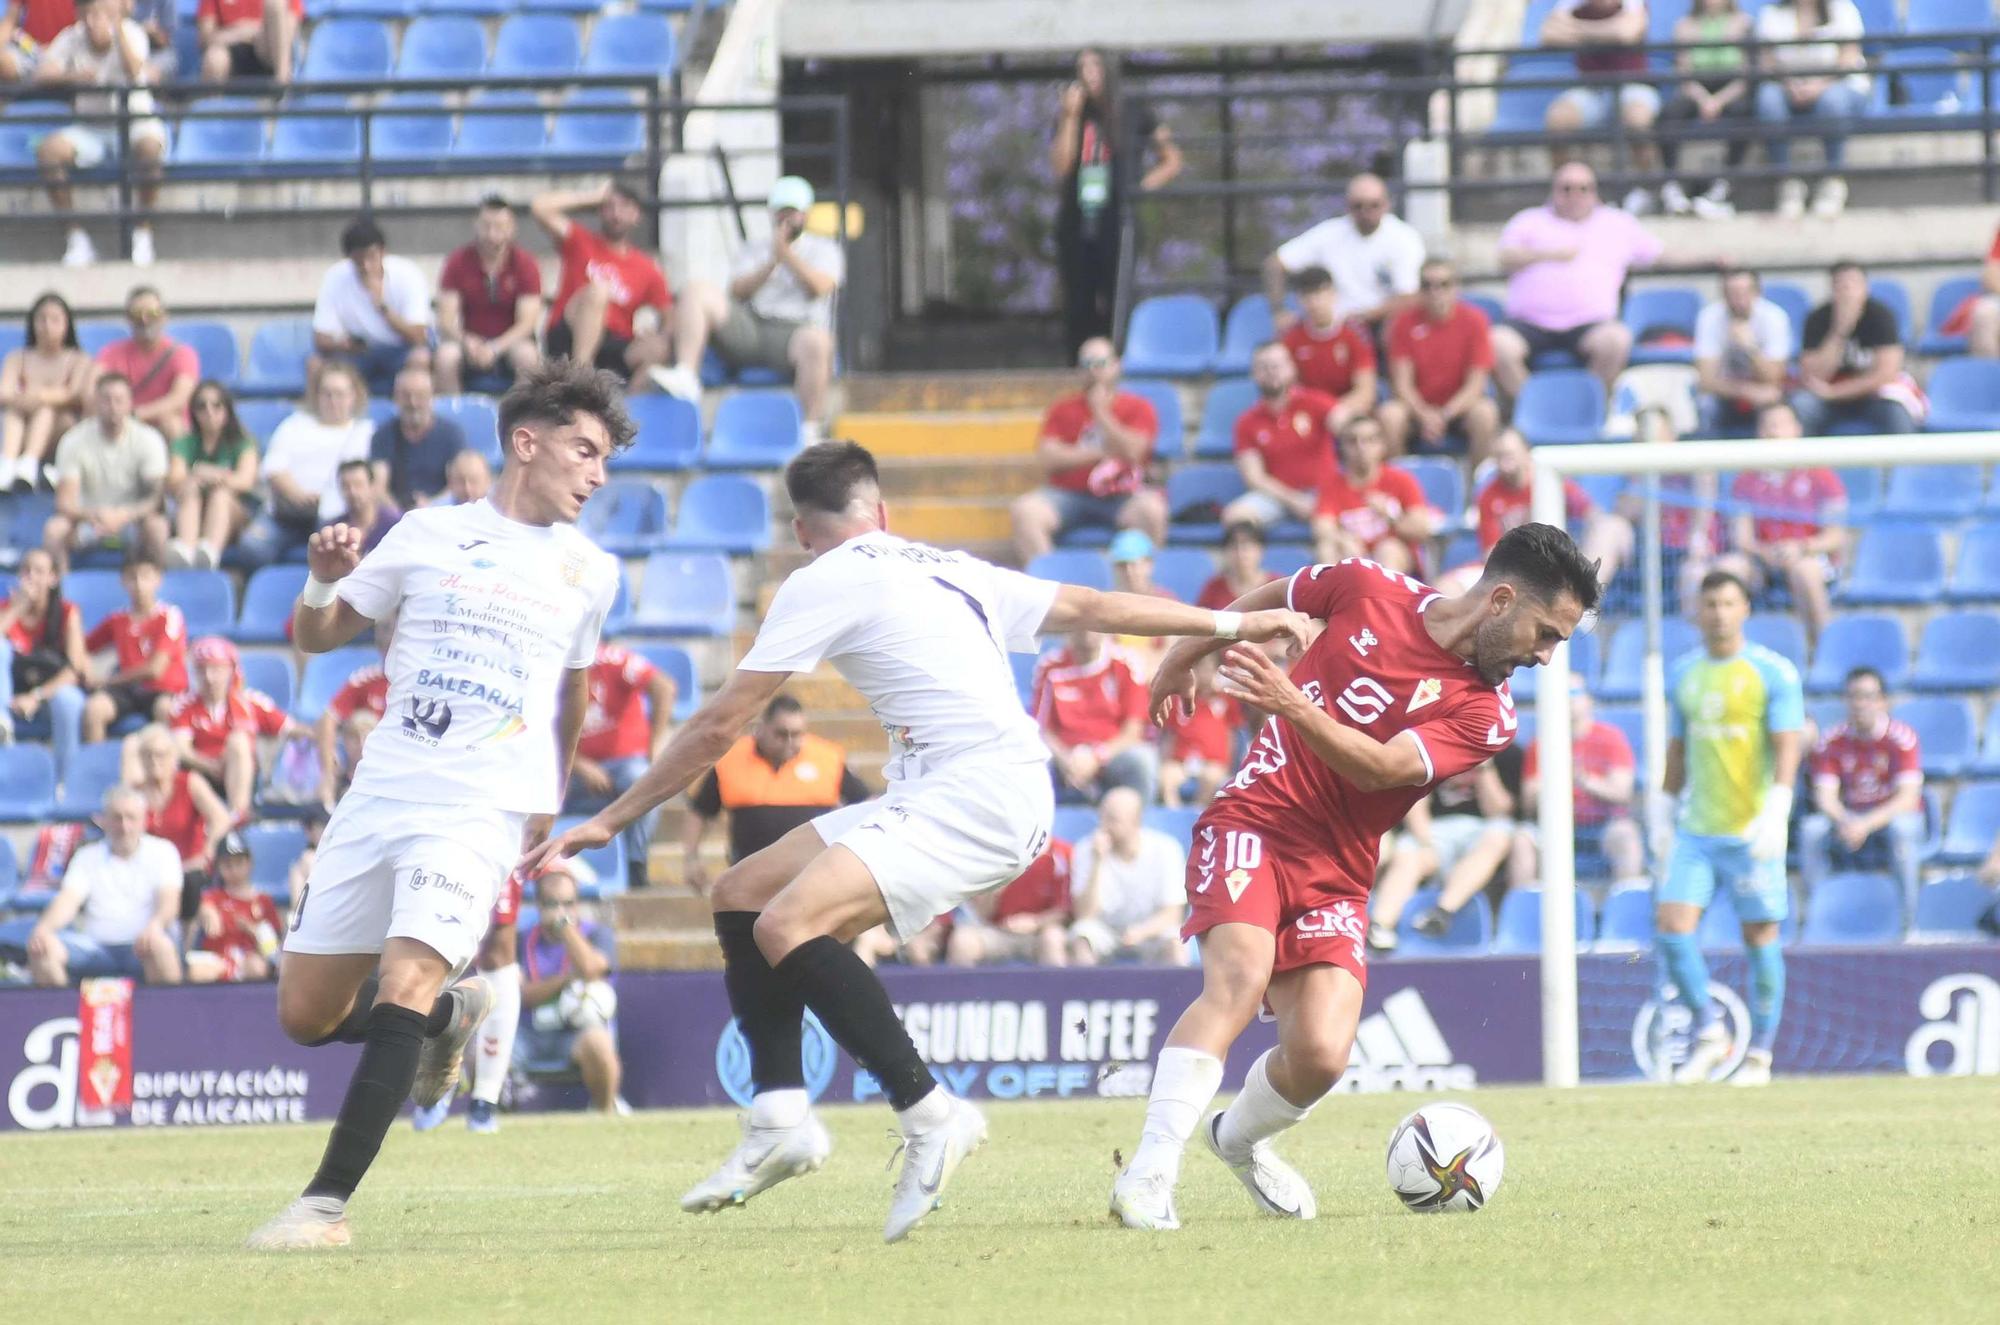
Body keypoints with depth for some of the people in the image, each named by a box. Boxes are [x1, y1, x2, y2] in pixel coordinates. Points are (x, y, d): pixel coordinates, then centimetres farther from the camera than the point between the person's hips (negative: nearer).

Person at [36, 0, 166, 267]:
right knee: (48, 151, -27)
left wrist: (118, 24, -29)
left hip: (134, 122, -2)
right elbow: (42, 75, -15)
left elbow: (133, 70, -27)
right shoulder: (71, 40, -2)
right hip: (89, 129, 2)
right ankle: (77, 237, -16)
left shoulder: (130, 33, -8)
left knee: (150, 145, -38)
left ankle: (143, 233, -19)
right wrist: (72, 76, -35)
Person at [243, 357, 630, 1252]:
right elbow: (315, 638, 14)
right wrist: (324, 580, -7)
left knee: (401, 990, -23)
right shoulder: (430, 535, 8)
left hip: (481, 813, -2)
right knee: (306, 1015, 5)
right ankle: (452, 1013, 32)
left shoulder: (589, 571, 11)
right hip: (377, 798, 2)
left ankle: (327, 1201, -21)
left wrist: (549, 811, 28)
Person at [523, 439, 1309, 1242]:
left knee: (786, 927, -26)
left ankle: (930, 1115, -25)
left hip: (980, 793, -9)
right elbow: (1091, 608, 25)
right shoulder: (949, 570, 22)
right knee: (739, 897, 8)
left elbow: (718, 726, 1)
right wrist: (1229, 625, 35)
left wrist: (610, 821, 8)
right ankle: (781, 1123, 4)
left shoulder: (825, 581, 0)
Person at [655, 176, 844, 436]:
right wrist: (772, 263, -3)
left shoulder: (824, 249, 20)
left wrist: (787, 254, -4)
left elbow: (819, 287, 0)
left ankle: (810, 431, -35)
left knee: (816, 341, -41)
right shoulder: (752, 251, 27)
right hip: (748, 329, 3)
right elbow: (737, 291, 9)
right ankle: (685, 378, -34)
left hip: (793, 330, -3)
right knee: (697, 291, -19)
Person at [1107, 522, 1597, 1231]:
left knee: (1320, 1056, -14)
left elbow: (1378, 767, -19)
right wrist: (1183, 658, 28)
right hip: (1252, 824, -2)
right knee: (1241, 976, -29)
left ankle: (1237, 1139, 21)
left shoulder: (1485, 715, -3)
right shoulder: (1369, 590, -2)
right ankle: (1149, 1173, -30)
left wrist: (1292, 705, -34)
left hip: (1335, 874, 2)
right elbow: (1268, 598, 19)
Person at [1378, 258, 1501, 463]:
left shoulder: (1473, 320, -8)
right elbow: (1402, 383, -9)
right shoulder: (1405, 322, -7)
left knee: (1485, 413, -33)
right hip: (1418, 406, 0)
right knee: (1389, 415, -31)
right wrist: (1424, 415, -27)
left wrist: (1445, 415, -25)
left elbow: (1476, 384, -11)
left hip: (1459, 407, 0)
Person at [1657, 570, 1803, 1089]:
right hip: (1696, 829, 4)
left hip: (1751, 830, -4)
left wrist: (1776, 812, -22)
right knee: (1673, 925, -9)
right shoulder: (1682, 674, 11)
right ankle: (1709, 1033, 6)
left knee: (1760, 936, 1)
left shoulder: (1773, 673, -4)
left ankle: (1759, 1054, 11)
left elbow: (1787, 746, -11)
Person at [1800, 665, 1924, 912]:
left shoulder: (1902, 737, -12)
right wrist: (1844, 823, -31)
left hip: (1889, 818, -2)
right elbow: (1825, 797, -8)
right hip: (1850, 818, 2)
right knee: (1811, 829, -26)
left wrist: (1867, 825, -33)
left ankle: (1909, 915, -32)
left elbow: (1908, 799, -19)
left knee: (1901, 828, -37)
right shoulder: (1831, 741, -3)